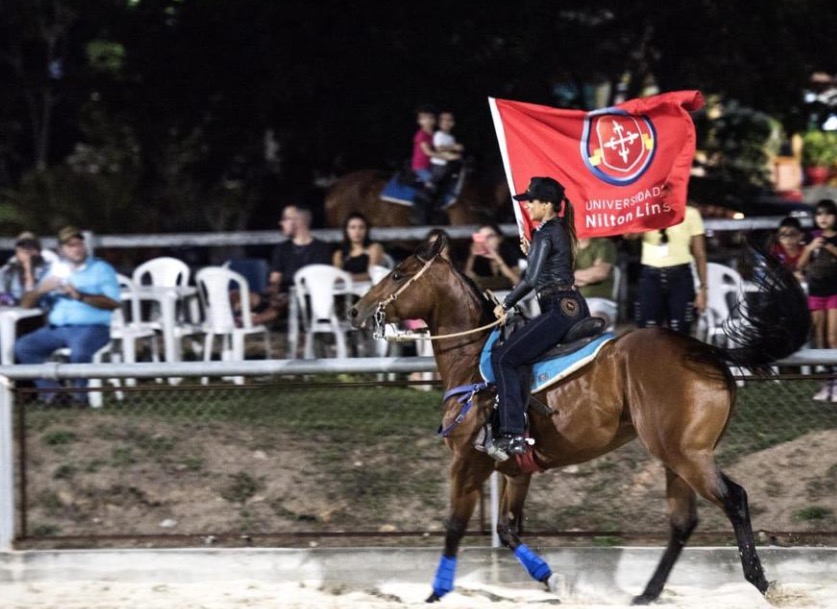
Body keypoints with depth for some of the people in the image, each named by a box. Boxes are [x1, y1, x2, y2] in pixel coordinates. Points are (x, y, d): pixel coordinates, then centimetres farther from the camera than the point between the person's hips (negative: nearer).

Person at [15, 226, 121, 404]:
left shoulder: (101, 269, 10)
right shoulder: (55, 271, 22)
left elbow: (114, 302, -7)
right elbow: (26, 304, 18)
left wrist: (80, 296, -16)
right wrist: (41, 290, -4)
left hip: (91, 327, -5)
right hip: (56, 328, 5)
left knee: (79, 351, -37)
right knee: (22, 347, -18)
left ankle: (79, 393, -14)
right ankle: (49, 390, -14)